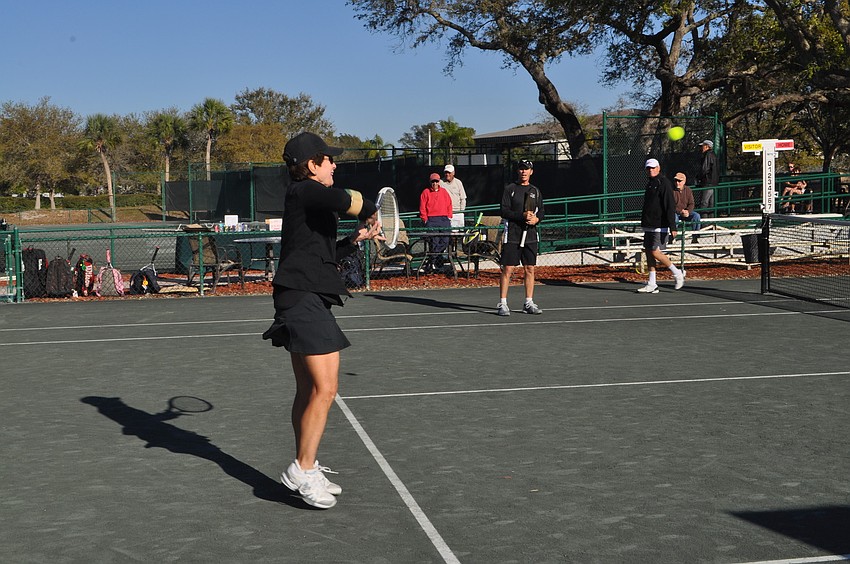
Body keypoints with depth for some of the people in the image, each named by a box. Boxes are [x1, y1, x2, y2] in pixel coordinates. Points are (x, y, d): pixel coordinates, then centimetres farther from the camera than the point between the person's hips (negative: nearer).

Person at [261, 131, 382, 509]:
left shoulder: (308, 197, 22)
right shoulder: (305, 191, -8)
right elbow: (347, 201, -27)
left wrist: (355, 239, 19)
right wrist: (370, 212, -7)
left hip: (308, 300, 11)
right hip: (303, 298, -11)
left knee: (309, 390, 14)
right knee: (324, 389, -13)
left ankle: (304, 471, 21)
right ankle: (302, 470, -7)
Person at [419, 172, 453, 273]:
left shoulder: (444, 192, 17)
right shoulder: (426, 192, 7)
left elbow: (449, 205, 19)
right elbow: (422, 208, 4)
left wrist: (449, 216, 11)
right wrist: (425, 219, -3)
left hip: (444, 219, 4)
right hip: (431, 220, -4)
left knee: (445, 241, -5)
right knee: (434, 241, -13)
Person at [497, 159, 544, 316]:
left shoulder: (535, 191, 13)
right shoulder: (510, 189, 0)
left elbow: (541, 211, 14)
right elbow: (504, 212, -7)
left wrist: (536, 218, -8)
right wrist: (522, 215, -19)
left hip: (530, 235, 4)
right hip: (512, 235, -4)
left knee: (530, 269, 5)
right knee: (507, 269, -6)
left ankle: (529, 303, 13)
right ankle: (502, 304, -1)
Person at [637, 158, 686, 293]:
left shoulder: (663, 183, -11)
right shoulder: (650, 183, 17)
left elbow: (670, 206, -17)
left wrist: (672, 226, -22)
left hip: (660, 226, -9)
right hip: (649, 226, 9)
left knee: (655, 252, -12)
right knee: (648, 252, 6)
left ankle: (677, 273, 4)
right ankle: (652, 285, 8)